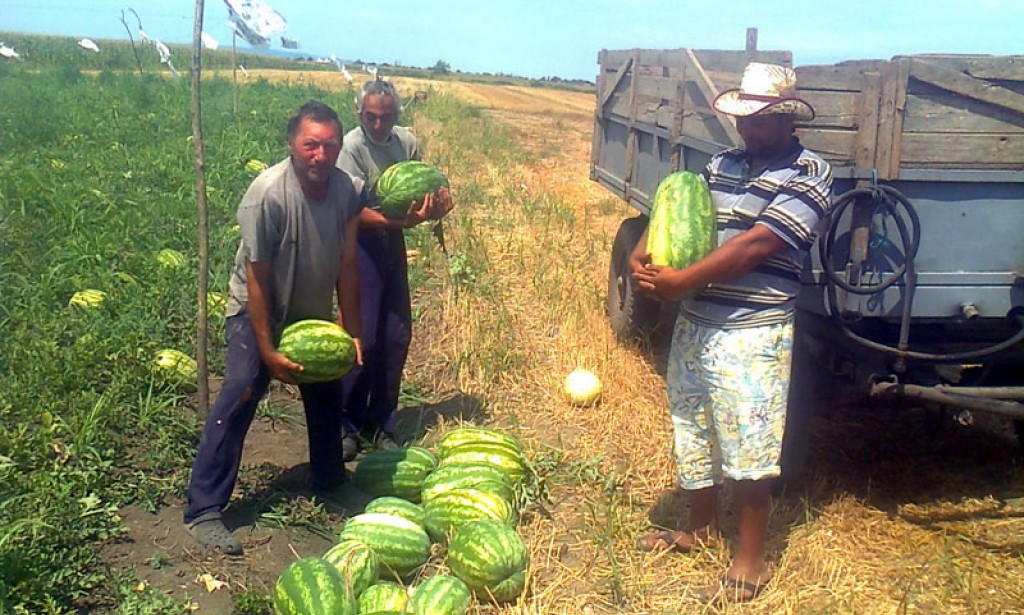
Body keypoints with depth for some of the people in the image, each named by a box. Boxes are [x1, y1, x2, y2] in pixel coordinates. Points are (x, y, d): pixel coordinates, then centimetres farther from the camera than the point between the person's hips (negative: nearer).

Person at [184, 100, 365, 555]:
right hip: (257, 310, -5)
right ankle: (204, 510, -9)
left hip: (313, 312, 6)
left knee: (328, 394, 14)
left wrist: (354, 332, -10)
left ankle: (329, 480, 36)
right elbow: (256, 277, -25)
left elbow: (347, 266, -8)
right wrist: (267, 351, -23)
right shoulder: (268, 193, -30)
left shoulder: (348, 190, -16)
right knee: (239, 395, -15)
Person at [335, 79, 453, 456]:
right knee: (363, 335, -8)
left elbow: (423, 192, 7)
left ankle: (381, 420, 23)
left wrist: (435, 207, -16)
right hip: (360, 242, -6)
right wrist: (399, 222, -35)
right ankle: (348, 425, 6)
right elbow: (355, 212, -21)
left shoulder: (407, 142, 1)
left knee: (397, 334, 8)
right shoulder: (352, 147, -16)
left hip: (393, 241, 6)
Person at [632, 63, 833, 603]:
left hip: (751, 335, -7)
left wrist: (683, 280, -22)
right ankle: (701, 526, 40)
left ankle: (750, 562, 17)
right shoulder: (722, 165, 12)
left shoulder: (808, 175, -9)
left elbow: (755, 245, -20)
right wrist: (640, 257, -13)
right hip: (693, 325, 7)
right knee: (691, 431, 19)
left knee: (747, 447, 0)